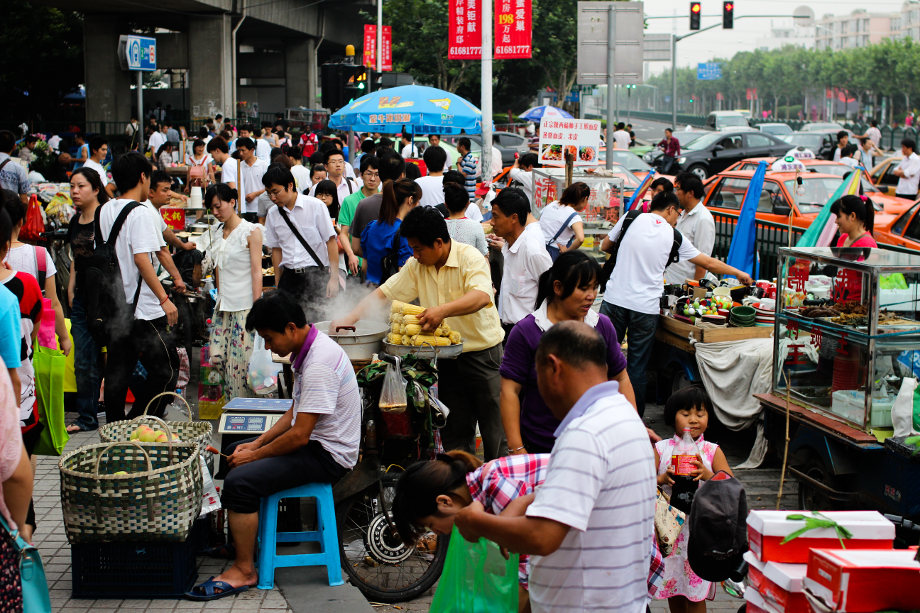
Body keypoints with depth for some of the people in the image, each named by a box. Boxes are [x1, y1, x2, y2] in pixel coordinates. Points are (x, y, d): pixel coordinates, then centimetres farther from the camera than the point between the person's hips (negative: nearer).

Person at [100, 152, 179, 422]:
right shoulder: (140, 213, -13)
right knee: (167, 369, 0)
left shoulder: (105, 211, 10)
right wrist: (164, 298, -18)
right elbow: (141, 258, -20)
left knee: (116, 372, 12)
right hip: (143, 309, -8)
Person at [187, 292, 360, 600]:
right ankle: (242, 538, 29)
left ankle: (244, 570, -10)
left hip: (327, 455, -11)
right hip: (315, 441, 11)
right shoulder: (310, 348, 7)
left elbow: (299, 436, -25)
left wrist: (254, 456, -12)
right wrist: (258, 443, 6)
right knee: (235, 452, 22)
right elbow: (295, 413, 16)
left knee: (240, 480, -23)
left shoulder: (319, 364, -26)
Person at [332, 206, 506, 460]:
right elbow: (383, 293, 9)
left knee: (495, 432, 0)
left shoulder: (470, 257, -15)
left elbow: (481, 296, -32)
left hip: (483, 353, -6)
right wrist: (350, 318, -3)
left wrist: (442, 310, -46)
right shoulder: (416, 266, 5)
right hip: (447, 358, 6)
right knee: (454, 433, 10)